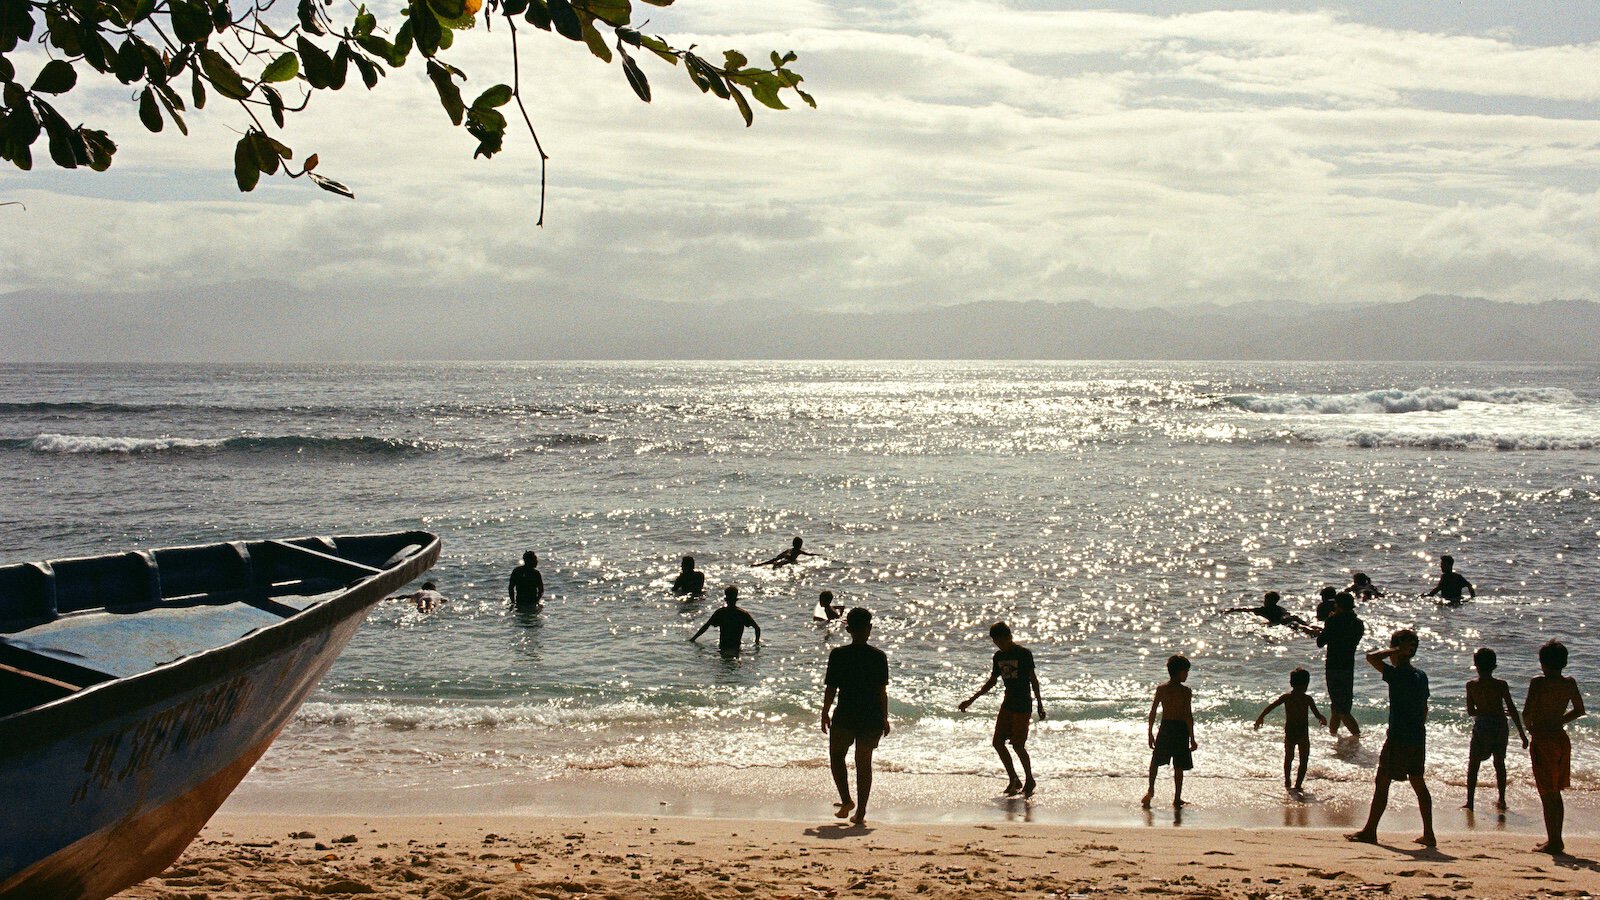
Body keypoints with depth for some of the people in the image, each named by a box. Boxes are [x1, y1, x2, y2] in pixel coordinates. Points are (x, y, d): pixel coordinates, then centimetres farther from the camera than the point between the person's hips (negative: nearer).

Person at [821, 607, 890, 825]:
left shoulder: (838, 655, -8)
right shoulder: (879, 657, -5)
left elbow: (830, 688, -4)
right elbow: (883, 691, -1)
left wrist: (825, 713, 10)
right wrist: (884, 718, 10)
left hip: (844, 716, -1)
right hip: (872, 717, 2)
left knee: (836, 755, 20)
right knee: (864, 762, 11)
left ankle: (846, 799, 5)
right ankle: (860, 812, 10)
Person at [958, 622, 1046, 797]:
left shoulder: (1024, 654, -10)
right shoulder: (999, 656, 10)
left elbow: (1033, 680, -6)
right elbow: (992, 681, 18)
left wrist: (1040, 705, -8)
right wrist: (971, 700, 14)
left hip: (1022, 705, -7)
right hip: (1007, 703, 7)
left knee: (1018, 745, -8)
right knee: (998, 742, 3)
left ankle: (1030, 781, 9)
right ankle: (1014, 780, 14)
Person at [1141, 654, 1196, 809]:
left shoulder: (1161, 689, -2)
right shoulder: (1186, 691, -12)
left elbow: (1153, 712, 0)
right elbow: (1188, 716, -14)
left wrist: (1150, 733, 10)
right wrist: (1192, 739, -10)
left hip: (1165, 728, 3)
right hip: (1181, 730, -3)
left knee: (1156, 760, 21)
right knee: (1178, 767, 8)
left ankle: (1151, 789, 7)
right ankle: (1177, 798, 12)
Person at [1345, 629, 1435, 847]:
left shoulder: (1397, 674, -15)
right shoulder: (1421, 676, 9)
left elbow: (1371, 657, -24)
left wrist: (1396, 650, -13)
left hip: (1398, 739, -8)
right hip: (1418, 739, 8)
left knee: (1382, 782, 0)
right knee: (1418, 783, 13)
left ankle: (1370, 831, 5)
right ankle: (1428, 834, 13)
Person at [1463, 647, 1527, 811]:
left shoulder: (1471, 685, -6)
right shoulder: (1501, 685, -6)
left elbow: (1470, 711, 1)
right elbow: (1512, 709, -5)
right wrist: (1521, 733, 0)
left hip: (1482, 726, -2)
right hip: (1500, 727, 2)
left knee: (1473, 764, 7)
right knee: (1499, 762, 18)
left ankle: (1469, 802, 1)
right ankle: (1502, 800, 21)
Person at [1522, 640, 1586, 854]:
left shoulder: (1538, 682, -13)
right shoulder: (1570, 683, 4)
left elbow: (1527, 712, -20)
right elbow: (1579, 710, 16)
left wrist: (1531, 728, -1)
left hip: (1543, 740, -6)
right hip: (1562, 739, 6)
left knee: (1547, 794, -1)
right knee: (1556, 793, 18)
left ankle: (1553, 841, 0)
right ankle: (1555, 839, 24)